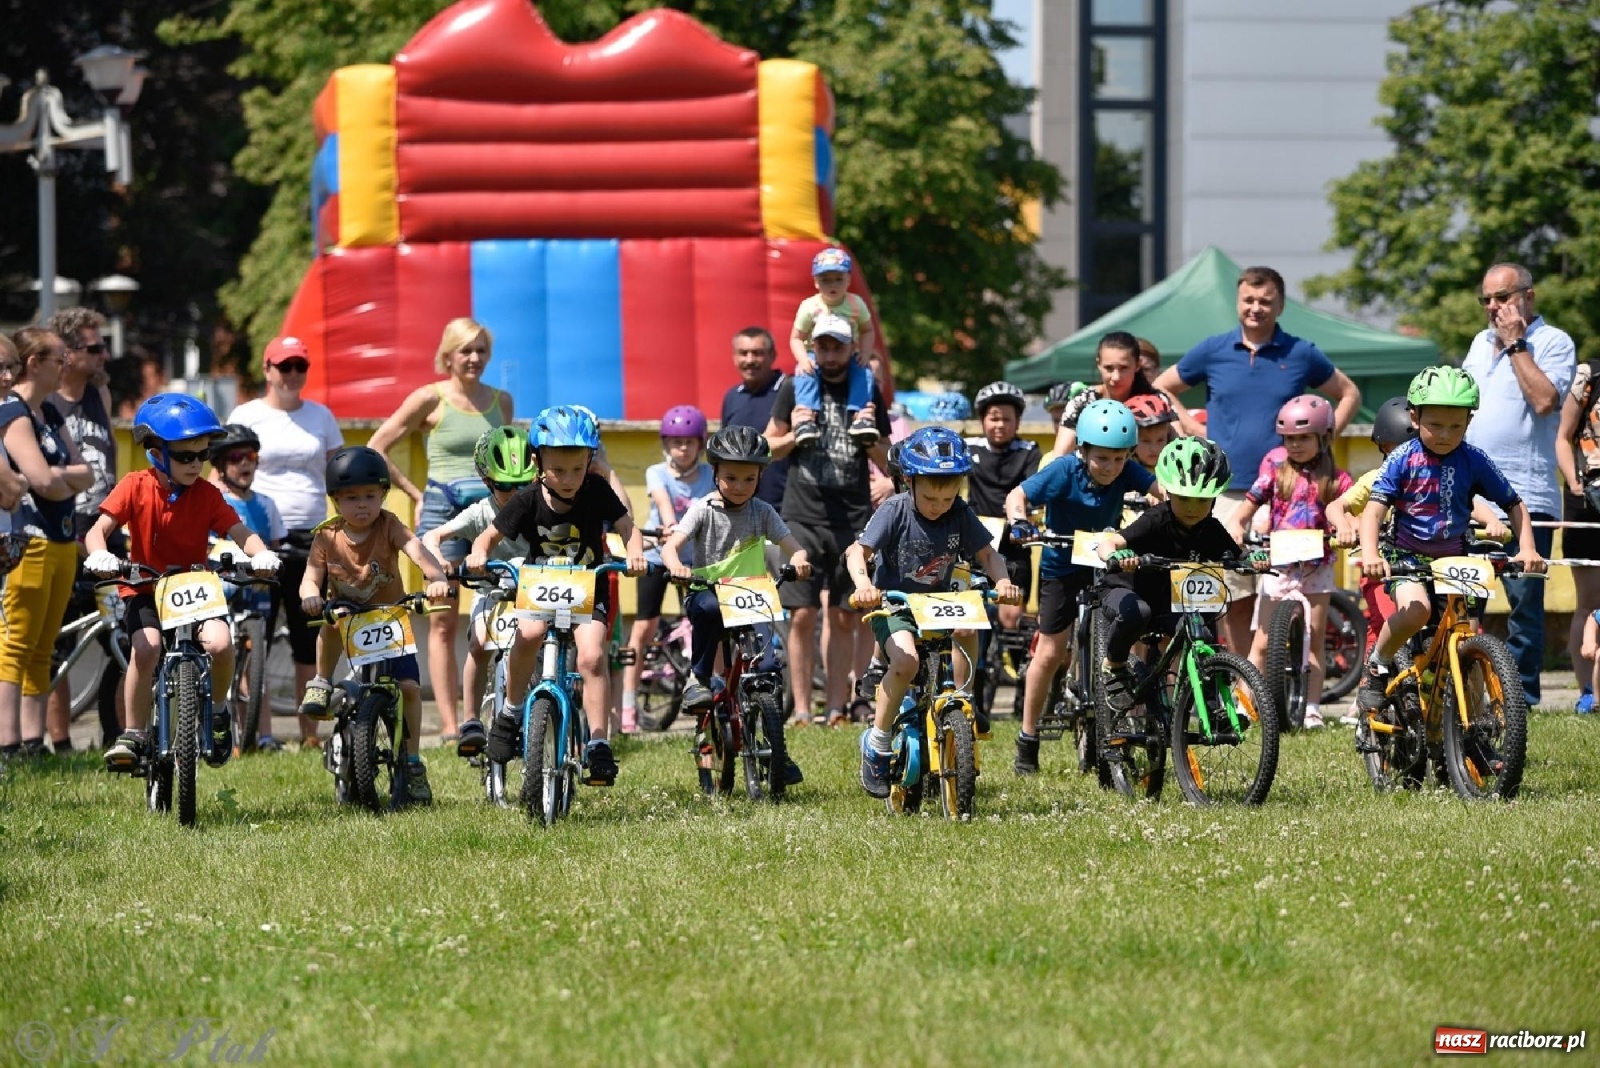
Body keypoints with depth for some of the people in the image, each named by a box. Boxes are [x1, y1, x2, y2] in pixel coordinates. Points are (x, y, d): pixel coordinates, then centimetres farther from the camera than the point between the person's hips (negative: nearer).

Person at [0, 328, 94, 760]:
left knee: (41, 651, 9)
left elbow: (85, 473, 11)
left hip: (61, 542, 9)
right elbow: (41, 478, -19)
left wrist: (58, 476, -9)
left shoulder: (48, 414, 18)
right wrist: (68, 482, 1)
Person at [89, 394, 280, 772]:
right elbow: (99, 530, -14)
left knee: (220, 643, -26)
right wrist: (100, 555, -37)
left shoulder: (206, 494, -2)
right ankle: (133, 735, -15)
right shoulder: (136, 487, -7)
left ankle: (215, 713, 5)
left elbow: (238, 531, -11)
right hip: (145, 590, -2)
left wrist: (261, 553, -34)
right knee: (145, 647, -30)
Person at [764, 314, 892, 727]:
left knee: (844, 617, 1)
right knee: (802, 615, -6)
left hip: (853, 518, 1)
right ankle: (801, 710, -2)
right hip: (803, 518, -1)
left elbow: (886, 463, 11)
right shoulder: (795, 388, 4)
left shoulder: (867, 393, 7)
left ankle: (837, 708, 7)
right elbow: (768, 448, 11)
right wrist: (794, 434, -9)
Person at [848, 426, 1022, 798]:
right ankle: (877, 742, -14)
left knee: (967, 629, -28)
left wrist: (1003, 581, -27)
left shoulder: (961, 515, -5)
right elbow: (857, 550, -22)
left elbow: (987, 554, -5)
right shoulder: (896, 510, -15)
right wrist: (863, 582, -42)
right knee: (906, 659, -31)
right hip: (893, 606, -4)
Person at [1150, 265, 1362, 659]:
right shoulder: (1213, 351, 7)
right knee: (1234, 599, 3)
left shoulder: (1301, 354, 5)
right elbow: (1161, 388, 20)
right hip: (1227, 491, 1)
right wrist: (1191, 426, 7)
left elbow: (1349, 394, 18)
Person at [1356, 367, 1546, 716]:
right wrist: (1370, 554, -35)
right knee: (1415, 609, -33)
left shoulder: (1474, 461, -3)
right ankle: (1377, 666, -7)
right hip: (1407, 555, -3)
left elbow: (1514, 504, 5)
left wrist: (1527, 549, -10)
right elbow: (1374, 510, -17)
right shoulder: (1403, 460, -10)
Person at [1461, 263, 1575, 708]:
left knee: (1524, 602, -5)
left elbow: (1544, 399, -19)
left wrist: (1515, 344, -14)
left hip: (1524, 496, -7)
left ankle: (1522, 699, 0)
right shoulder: (1481, 343, 18)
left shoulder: (1553, 342, -3)